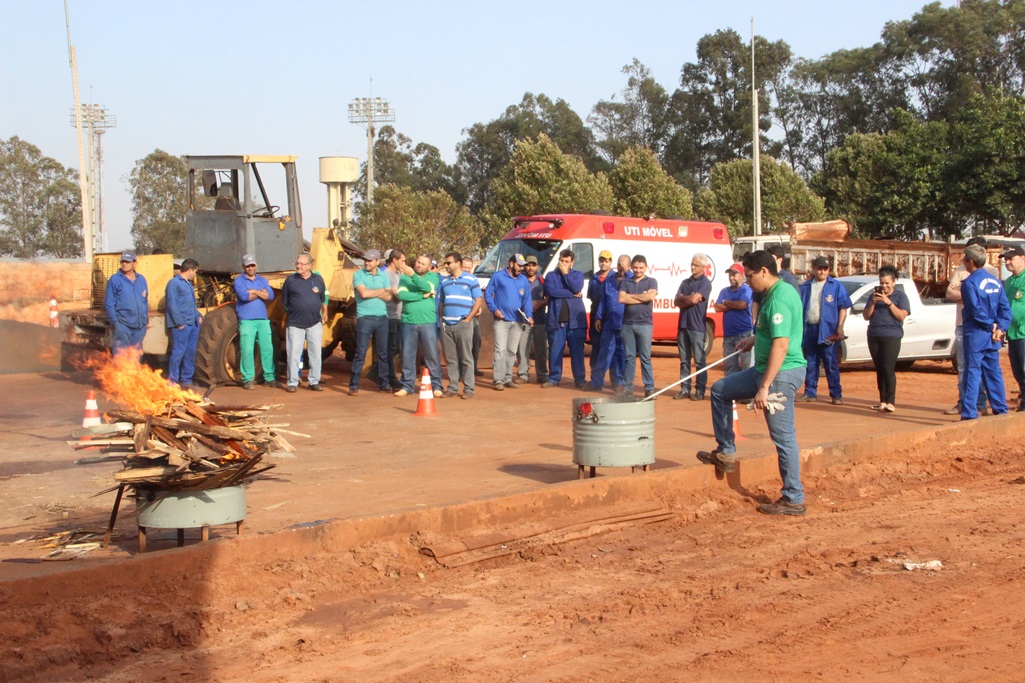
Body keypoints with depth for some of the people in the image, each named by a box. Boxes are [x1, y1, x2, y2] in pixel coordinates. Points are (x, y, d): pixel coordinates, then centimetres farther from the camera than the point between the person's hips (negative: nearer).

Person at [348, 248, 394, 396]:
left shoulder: (383, 276, 11)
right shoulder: (358, 275, 1)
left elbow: (389, 296, 0)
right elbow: (363, 293, -14)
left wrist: (371, 292, -9)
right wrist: (381, 291, -2)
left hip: (382, 317, 4)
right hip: (365, 317, -4)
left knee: (383, 352, 8)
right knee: (361, 352, -6)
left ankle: (384, 383, 17)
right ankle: (354, 385, -4)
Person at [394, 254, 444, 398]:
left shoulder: (433, 277, 7)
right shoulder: (405, 277, 8)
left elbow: (428, 287, -15)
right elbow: (401, 294, -9)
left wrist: (413, 275, -23)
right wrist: (422, 296, -12)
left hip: (428, 322, -2)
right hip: (408, 322, 2)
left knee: (432, 355, -1)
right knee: (407, 355, 5)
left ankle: (436, 386, 4)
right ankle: (407, 385, 13)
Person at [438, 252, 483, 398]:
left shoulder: (471, 279, 2)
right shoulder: (444, 281, 17)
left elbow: (478, 300, -1)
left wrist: (468, 319, -8)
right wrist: (442, 319, 8)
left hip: (463, 324, -5)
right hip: (446, 325, 5)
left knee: (466, 357, -4)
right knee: (450, 358, 5)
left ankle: (468, 389, -1)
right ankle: (452, 387, 11)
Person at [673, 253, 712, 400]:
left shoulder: (705, 283, -3)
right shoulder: (685, 282, 16)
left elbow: (695, 298, -16)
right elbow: (676, 302, 8)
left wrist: (682, 298, 2)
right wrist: (689, 300, -8)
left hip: (697, 326, -6)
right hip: (683, 325, 6)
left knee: (699, 361, -3)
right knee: (684, 360, 8)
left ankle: (700, 391, 0)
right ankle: (685, 389, 13)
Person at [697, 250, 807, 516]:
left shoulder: (779, 299, -21)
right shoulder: (778, 292, 11)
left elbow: (781, 346, -27)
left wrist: (764, 387, -27)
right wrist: (755, 339, 23)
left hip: (781, 373, -11)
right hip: (765, 369, 11)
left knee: (783, 436, -4)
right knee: (720, 390, 18)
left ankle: (794, 499, 4)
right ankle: (725, 453, 23)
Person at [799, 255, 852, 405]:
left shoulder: (836, 285, 2)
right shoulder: (806, 286, 12)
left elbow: (843, 308, 0)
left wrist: (840, 327, -9)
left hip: (827, 330, -4)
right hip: (809, 329, 4)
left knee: (831, 364, -3)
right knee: (810, 364, 8)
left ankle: (836, 394, 0)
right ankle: (810, 392, 15)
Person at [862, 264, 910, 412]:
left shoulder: (900, 296, 4)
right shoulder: (875, 295, 17)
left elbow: (901, 316, -8)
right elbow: (866, 316, 12)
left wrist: (889, 302, -15)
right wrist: (873, 303, -4)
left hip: (891, 336, -5)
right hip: (874, 336, 5)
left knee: (888, 369, -14)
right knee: (879, 370, 4)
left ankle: (890, 402, -17)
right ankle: (882, 401, 6)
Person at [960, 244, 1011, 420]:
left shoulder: (969, 282, -12)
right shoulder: (995, 281, 9)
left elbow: (976, 310, -17)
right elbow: (1006, 309, 4)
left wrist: (992, 325, -6)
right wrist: (1000, 328, -3)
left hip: (976, 334, -6)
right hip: (993, 337, 6)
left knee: (973, 373, -5)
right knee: (993, 372, 13)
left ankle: (969, 413, -7)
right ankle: (1000, 410, 17)